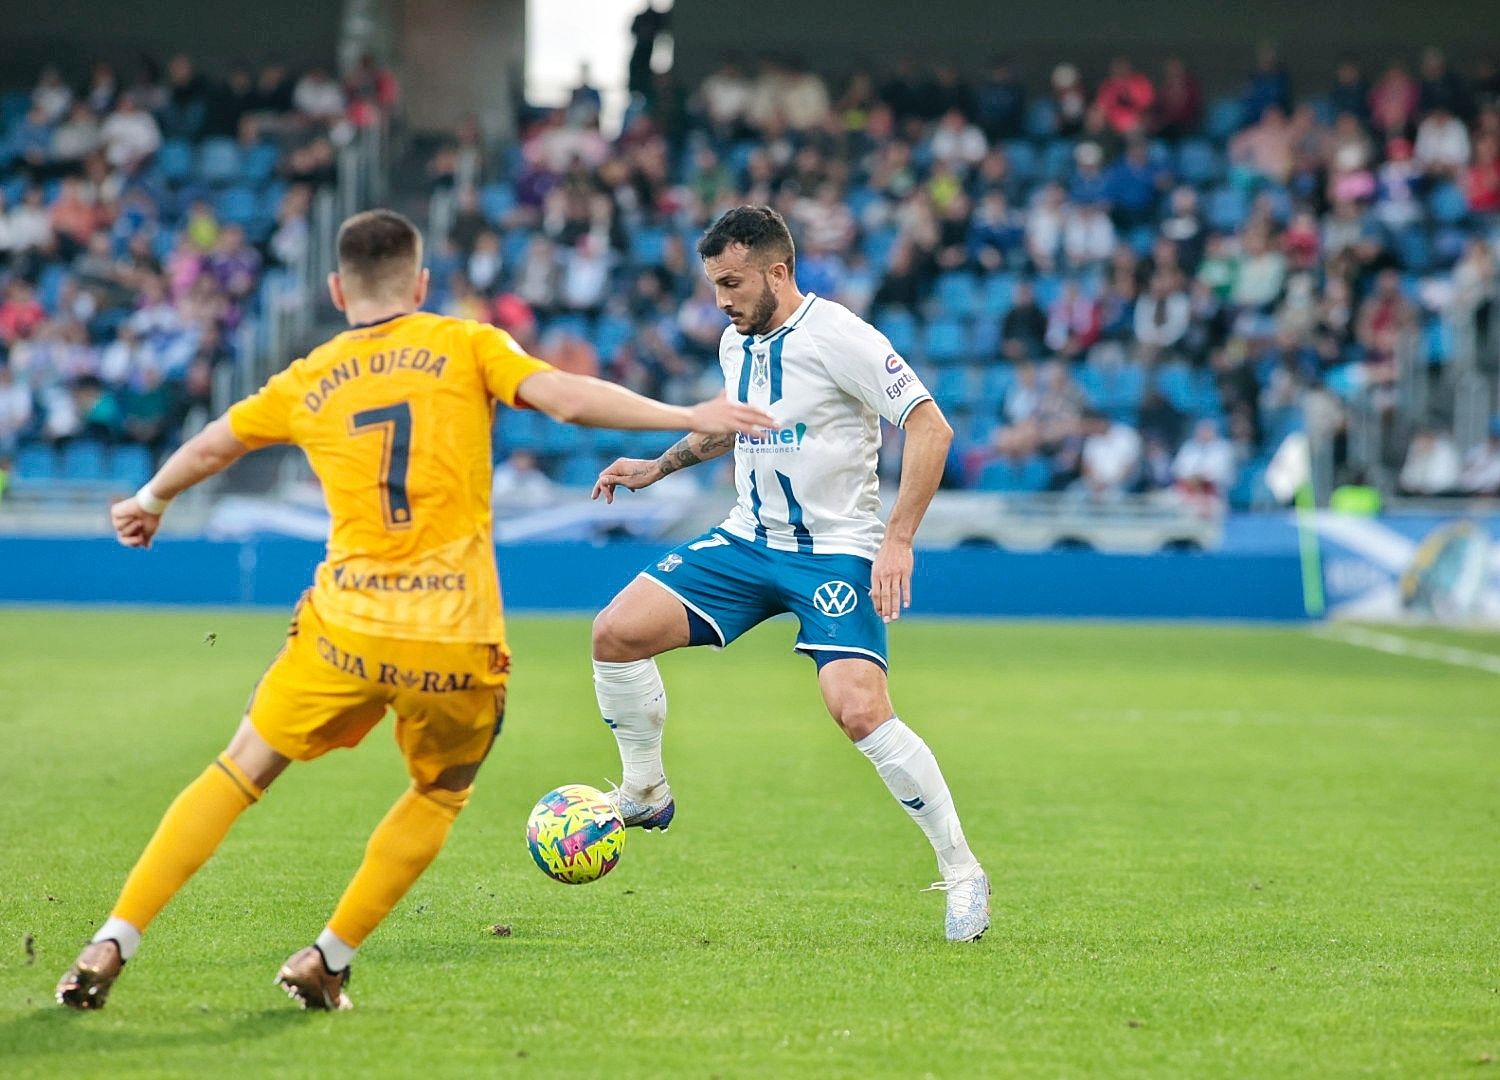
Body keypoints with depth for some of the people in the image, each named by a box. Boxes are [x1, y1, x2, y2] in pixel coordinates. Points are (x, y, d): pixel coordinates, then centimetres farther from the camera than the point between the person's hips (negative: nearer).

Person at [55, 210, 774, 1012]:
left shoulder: (307, 383, 13)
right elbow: (566, 398, -9)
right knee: (439, 798, 23)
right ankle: (327, 961, 16)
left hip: (346, 627, 2)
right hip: (456, 639, -1)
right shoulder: (466, 347, 5)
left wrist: (148, 504, 47)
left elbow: (210, 446, 29)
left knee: (237, 775, 14)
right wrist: (689, 418, -7)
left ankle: (111, 946, 6)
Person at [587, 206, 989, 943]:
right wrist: (659, 466, 16)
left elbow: (929, 427, -17)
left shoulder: (838, 337, -16)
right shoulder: (736, 343, 7)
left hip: (835, 551, -7)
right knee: (615, 633, -8)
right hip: (747, 542, 7)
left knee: (860, 712, -23)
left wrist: (898, 539, -23)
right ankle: (646, 795, 12)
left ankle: (962, 873, -8)